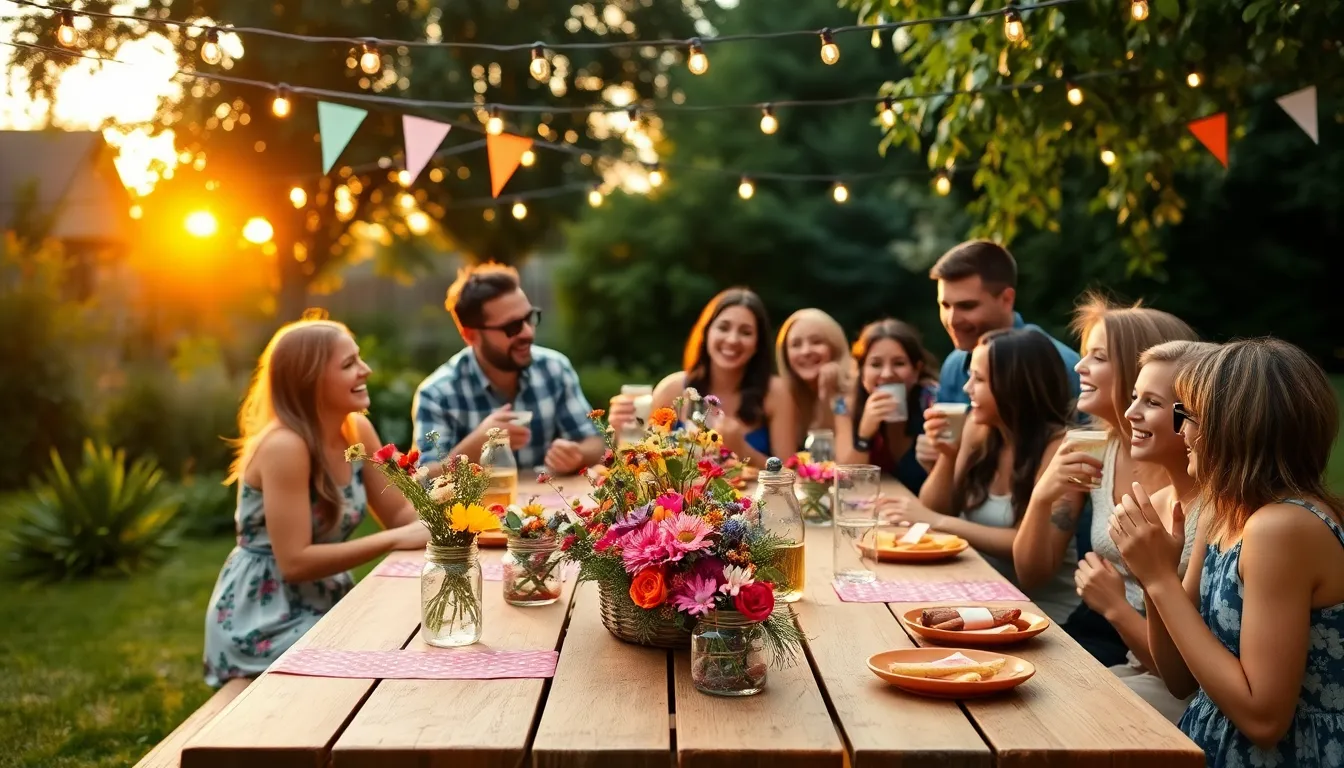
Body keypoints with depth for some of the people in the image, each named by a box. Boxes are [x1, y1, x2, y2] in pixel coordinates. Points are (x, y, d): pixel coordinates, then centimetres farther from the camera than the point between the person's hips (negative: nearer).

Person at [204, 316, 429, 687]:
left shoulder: (357, 429, 0)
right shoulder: (284, 446, -23)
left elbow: (399, 513, 4)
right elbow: (295, 561, -25)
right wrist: (396, 539, -27)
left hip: (324, 603, 7)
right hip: (264, 621, -7)